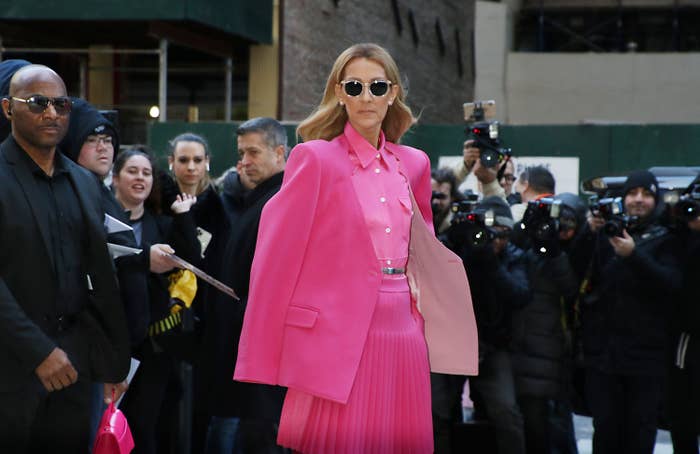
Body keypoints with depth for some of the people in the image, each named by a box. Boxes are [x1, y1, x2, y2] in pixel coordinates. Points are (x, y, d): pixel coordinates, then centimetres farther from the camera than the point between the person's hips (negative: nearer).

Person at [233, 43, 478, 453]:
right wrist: (260, 365, -9)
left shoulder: (414, 164, 12)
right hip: (339, 339, -5)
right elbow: (277, 259, -6)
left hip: (403, 337, 5)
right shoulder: (315, 158, -4)